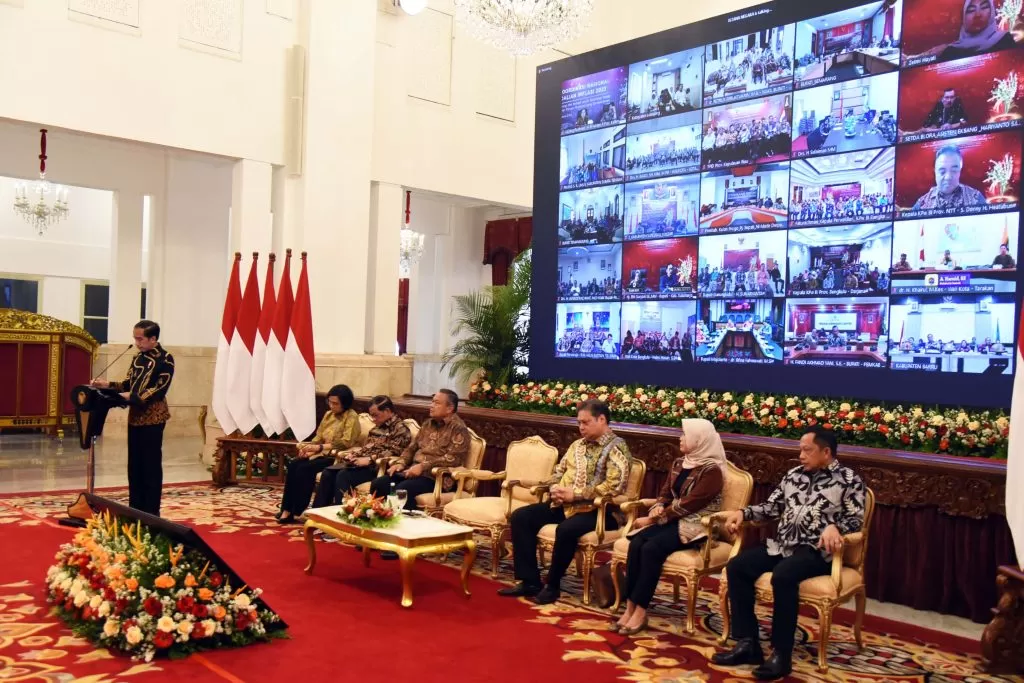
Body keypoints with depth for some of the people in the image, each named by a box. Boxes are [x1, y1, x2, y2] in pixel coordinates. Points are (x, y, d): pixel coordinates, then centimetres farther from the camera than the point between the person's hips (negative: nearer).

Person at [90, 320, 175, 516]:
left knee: (151, 464, -2)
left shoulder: (165, 360, -9)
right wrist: (107, 385, -1)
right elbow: (127, 384, 15)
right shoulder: (137, 358, 13)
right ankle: (135, 508, 19)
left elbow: (159, 389, -17)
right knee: (134, 464, 10)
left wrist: (133, 397, -25)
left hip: (153, 418, -7)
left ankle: (151, 511, 4)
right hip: (135, 417, 7)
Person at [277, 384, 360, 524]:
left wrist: (319, 447, -22)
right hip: (322, 453, 7)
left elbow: (346, 442, -19)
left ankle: (298, 512, -19)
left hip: (337, 456, -7)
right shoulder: (328, 414, 15)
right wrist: (308, 446, -7)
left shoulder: (352, 417, -8)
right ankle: (287, 510, -19)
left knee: (305, 468, -27)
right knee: (293, 465, -17)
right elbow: (319, 437, 15)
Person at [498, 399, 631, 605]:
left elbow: (614, 486, -20)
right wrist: (555, 489, -3)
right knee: (520, 517, -7)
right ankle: (530, 581, -5)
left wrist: (575, 494, -19)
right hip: (564, 505, 8)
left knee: (566, 529, -37)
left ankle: (552, 585, -13)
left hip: (596, 510, -8)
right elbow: (558, 472, 21)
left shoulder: (616, 448, -8)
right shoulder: (578, 445, 16)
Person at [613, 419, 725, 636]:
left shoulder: (711, 470, -13)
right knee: (636, 543, -22)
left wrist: (655, 519, -15)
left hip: (695, 525, -7)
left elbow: (687, 505, -18)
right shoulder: (679, 464, 12)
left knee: (652, 548, -30)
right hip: (673, 520, 7)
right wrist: (657, 509, -7)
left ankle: (640, 611, -23)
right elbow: (666, 493, 17)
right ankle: (630, 607, -21)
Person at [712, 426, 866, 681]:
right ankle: (747, 643, -10)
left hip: (815, 550, -6)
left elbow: (856, 519, -8)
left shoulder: (849, 480, 0)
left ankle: (781, 655, -23)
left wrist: (834, 527, -28)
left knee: (783, 575, -35)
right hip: (782, 545, 7)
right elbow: (772, 507, 17)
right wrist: (743, 512, 1)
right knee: (736, 566, -14)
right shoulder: (794, 474, 17)